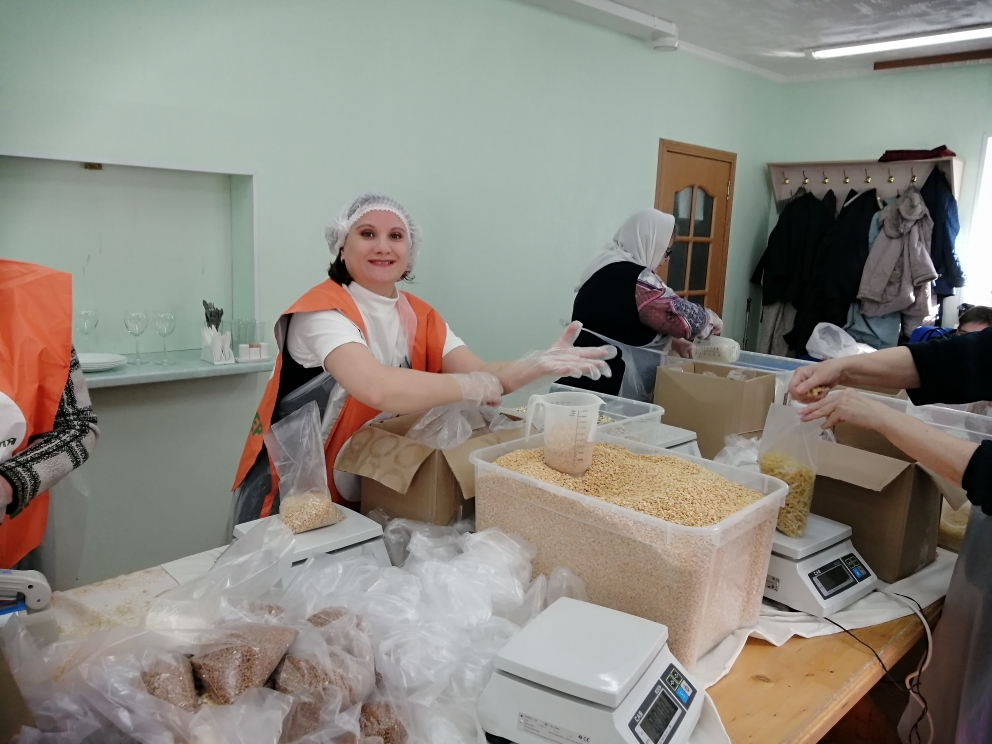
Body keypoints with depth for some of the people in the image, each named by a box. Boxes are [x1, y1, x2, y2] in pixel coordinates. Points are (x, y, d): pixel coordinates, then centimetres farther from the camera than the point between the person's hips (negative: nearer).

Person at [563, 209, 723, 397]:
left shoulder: (606, 266, 14)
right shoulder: (634, 277, -18)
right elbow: (681, 316, -18)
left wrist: (673, 341, 13)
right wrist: (711, 319, 2)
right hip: (602, 382, -10)